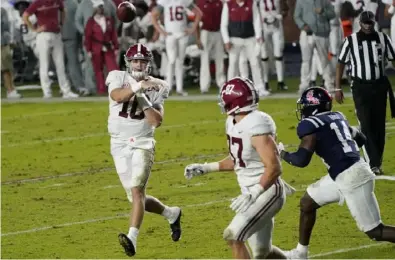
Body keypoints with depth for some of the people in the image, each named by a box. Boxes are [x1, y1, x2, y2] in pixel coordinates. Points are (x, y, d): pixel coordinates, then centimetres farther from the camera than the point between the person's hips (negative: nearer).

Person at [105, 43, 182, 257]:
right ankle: (172, 214, 33)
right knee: (136, 197, 7)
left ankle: (132, 239, -31)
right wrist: (139, 86, -36)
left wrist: (143, 101, -18)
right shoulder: (118, 78, -1)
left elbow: (157, 121, -9)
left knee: (137, 190, -21)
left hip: (142, 144, -2)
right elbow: (116, 96, -25)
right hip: (120, 145, 2)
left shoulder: (156, 87, 0)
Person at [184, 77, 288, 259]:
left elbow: (274, 168, -28)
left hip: (266, 192, -10)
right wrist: (205, 168, 16)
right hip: (252, 193, 10)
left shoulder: (257, 126, -24)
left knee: (232, 236, -18)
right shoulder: (233, 122, 5)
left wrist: (252, 194, -35)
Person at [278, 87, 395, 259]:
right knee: (307, 202, 22)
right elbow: (360, 139, 23)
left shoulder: (310, 125, -12)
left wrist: (283, 154, 4)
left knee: (374, 231, -4)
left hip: (351, 179, -10)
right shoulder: (336, 117, 12)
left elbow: (302, 160, -15)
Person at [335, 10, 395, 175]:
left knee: (379, 125, 5)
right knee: (366, 125, -9)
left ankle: (376, 162, 14)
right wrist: (338, 88, -3)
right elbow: (341, 63, 0)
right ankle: (374, 164, -12)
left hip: (380, 86, 3)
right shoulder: (351, 41, -4)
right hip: (360, 87, -3)